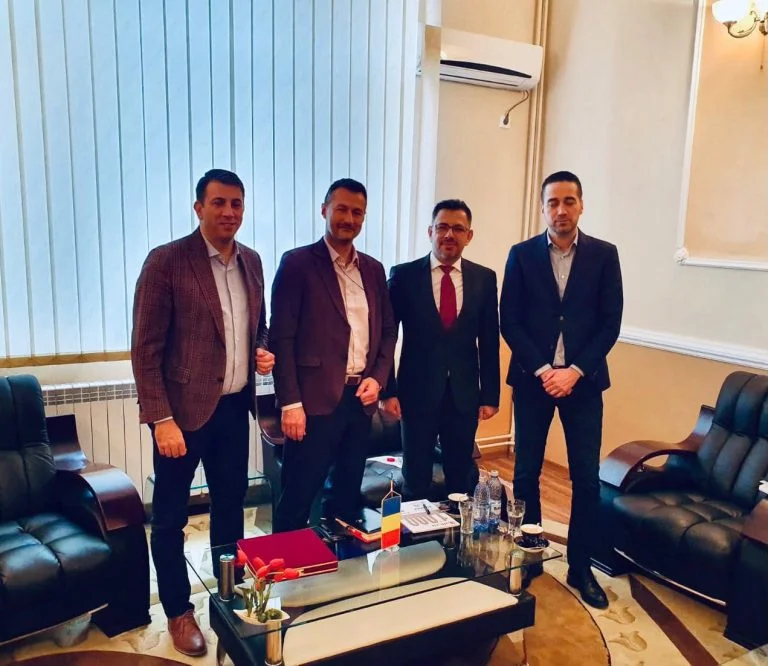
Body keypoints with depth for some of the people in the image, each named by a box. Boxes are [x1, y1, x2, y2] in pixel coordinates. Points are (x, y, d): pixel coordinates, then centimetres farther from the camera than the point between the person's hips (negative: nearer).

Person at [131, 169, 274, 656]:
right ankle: (179, 612, 30)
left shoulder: (251, 261, 7)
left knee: (231, 504, 19)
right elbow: (145, 349, -13)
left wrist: (264, 352, -2)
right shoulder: (166, 261, -12)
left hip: (234, 407, 6)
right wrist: (162, 419, -17)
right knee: (171, 516, 10)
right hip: (185, 409, -5)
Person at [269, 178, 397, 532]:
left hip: (360, 399, 6)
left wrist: (378, 378, 0)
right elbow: (281, 337, -9)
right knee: (298, 497, 2)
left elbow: (388, 330, 17)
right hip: (316, 400, -5)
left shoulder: (373, 269, 12)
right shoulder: (297, 263, -5)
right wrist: (290, 402, -14)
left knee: (347, 493, 16)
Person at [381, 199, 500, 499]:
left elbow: (489, 341, 5)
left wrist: (490, 394, 3)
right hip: (417, 392, -2)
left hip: (465, 394, 2)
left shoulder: (484, 278, 2)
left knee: (462, 477, 14)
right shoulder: (404, 275, -4)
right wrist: (388, 390, -6)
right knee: (416, 477, 11)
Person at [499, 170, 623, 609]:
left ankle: (580, 567, 19)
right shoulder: (522, 255, 2)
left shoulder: (604, 255, 2)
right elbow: (509, 322, -2)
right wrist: (543, 370, -11)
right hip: (532, 378, 0)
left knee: (587, 477, 3)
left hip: (583, 380, 0)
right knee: (526, 472, 7)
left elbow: (610, 323, -1)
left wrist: (575, 371, -11)